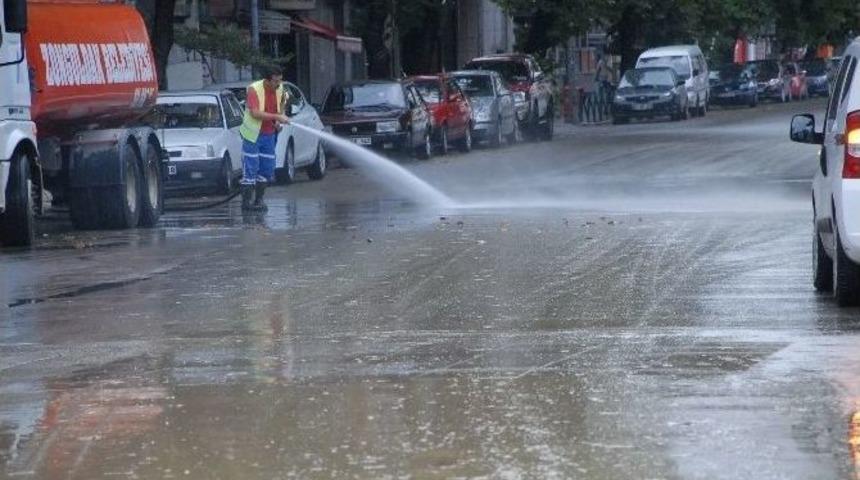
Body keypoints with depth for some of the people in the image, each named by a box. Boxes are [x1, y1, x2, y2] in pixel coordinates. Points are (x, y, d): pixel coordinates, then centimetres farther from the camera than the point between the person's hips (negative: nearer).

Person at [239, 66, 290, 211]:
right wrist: (277, 117, -30)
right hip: (253, 134, -6)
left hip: (269, 135, 6)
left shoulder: (280, 89, 1)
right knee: (250, 169, -5)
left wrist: (278, 122, 6)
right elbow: (255, 113, -27)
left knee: (267, 169, 8)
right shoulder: (254, 89, -18)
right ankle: (246, 202, -1)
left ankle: (259, 199, 19)